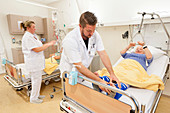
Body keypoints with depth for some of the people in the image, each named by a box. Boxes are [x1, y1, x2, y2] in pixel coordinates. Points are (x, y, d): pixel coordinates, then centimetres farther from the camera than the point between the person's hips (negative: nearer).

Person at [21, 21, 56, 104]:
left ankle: (37, 95, 35)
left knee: (37, 79, 18)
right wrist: (48, 44, -19)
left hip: (37, 62, 10)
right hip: (33, 62, -10)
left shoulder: (33, 36, 15)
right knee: (36, 80, 0)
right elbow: (36, 49, -22)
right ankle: (33, 98, 18)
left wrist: (49, 44, 8)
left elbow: (39, 46, 19)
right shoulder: (27, 37, -16)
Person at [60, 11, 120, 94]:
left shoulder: (95, 35, -12)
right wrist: (99, 81, -28)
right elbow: (79, 66, -28)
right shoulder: (70, 40, -29)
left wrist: (112, 74, -18)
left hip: (84, 72, 5)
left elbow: (103, 54, -9)